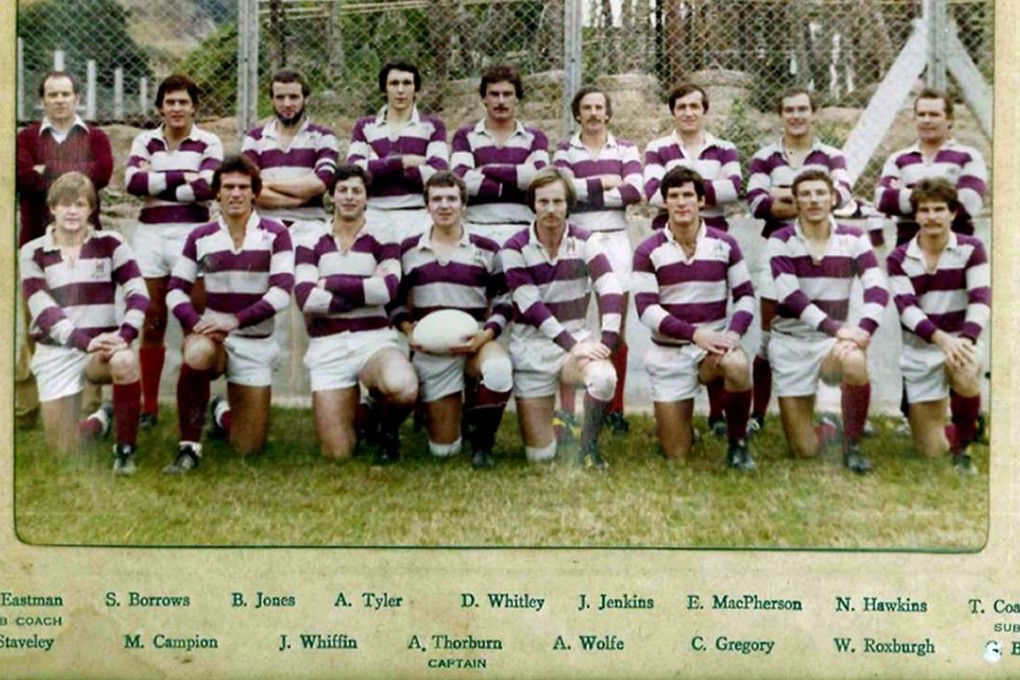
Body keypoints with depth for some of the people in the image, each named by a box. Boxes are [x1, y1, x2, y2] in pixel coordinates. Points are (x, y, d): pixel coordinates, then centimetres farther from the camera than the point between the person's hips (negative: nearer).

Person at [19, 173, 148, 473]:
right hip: (56, 353, 1)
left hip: (102, 346, -1)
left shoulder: (110, 244, 0)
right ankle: (103, 419, 38)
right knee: (63, 450, 2)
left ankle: (125, 448, -17)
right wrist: (84, 341, -26)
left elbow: (138, 294, -7)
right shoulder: (32, 253, 0)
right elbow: (43, 310, -11)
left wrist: (124, 334, -26)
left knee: (125, 361, -38)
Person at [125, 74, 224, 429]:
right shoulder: (145, 141, 11)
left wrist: (155, 183, -8)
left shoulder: (209, 143, 4)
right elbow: (132, 181, -7)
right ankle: (149, 407, 13)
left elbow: (205, 188, -12)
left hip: (192, 234, -2)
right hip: (150, 235, 2)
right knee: (152, 322, 6)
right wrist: (181, 177, -11)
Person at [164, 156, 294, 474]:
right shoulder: (200, 237, 2)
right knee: (197, 354, -39)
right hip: (211, 332, 0)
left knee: (248, 448, 1)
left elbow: (282, 291, -15)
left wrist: (235, 320, -27)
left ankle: (224, 415, 39)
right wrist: (197, 323, -19)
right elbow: (176, 290, 2)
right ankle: (189, 447, -21)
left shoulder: (275, 234, -5)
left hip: (256, 343, 0)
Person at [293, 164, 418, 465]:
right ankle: (360, 416, 31)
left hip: (374, 338, -1)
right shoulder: (311, 243, 8)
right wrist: (366, 292, -10)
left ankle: (388, 431, 1)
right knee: (337, 453, -7)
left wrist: (331, 284, -7)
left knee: (402, 388, -36)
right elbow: (305, 298, -9)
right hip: (328, 346, 1)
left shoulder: (382, 240, 6)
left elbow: (388, 288, -13)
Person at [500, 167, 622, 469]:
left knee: (604, 378, -36)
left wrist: (606, 342, -28)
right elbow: (531, 307, -16)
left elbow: (611, 291, -14)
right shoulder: (515, 249, -6)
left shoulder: (584, 242, -1)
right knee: (540, 455, -2)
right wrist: (572, 345, -25)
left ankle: (589, 445, -7)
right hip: (532, 345, -1)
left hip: (578, 336, 1)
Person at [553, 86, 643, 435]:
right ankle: (567, 410, -1)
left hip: (614, 240, 1)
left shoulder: (625, 149, 10)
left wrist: (584, 192, -9)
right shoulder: (564, 150, 9)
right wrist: (603, 183, -8)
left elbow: (634, 191, -7)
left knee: (616, 329, 1)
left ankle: (615, 408, 11)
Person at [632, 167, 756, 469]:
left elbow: (745, 296, 3)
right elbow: (646, 308, -12)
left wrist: (733, 332, -17)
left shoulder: (724, 244, 0)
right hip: (669, 352, -1)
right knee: (676, 457, 0)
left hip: (714, 342, 1)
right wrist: (695, 333, -23)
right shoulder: (648, 251, -6)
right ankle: (675, 419, 39)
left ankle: (737, 443, -12)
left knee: (737, 365, -38)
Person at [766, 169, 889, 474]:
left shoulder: (854, 239, 0)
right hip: (790, 342, -1)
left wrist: (863, 330, -30)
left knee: (855, 362, -37)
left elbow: (877, 288, -11)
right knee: (804, 451, -4)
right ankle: (830, 429, 35)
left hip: (834, 338, 1)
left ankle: (852, 445, -13)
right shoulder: (780, 242, -5)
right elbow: (790, 296, -18)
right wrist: (837, 327, -28)